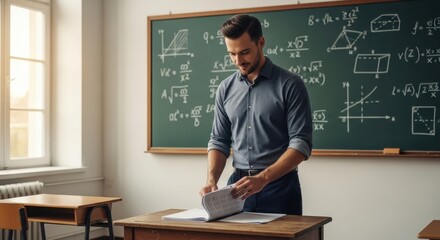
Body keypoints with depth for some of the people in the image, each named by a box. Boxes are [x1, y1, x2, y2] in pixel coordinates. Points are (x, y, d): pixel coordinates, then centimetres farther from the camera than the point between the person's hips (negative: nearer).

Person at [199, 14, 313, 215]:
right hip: (238, 186, 4)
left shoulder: (290, 85, -8)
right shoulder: (226, 89, 6)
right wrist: (212, 180, -8)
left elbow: (301, 143, -13)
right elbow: (219, 141, 9)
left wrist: (262, 179, -23)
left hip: (279, 187, -4)